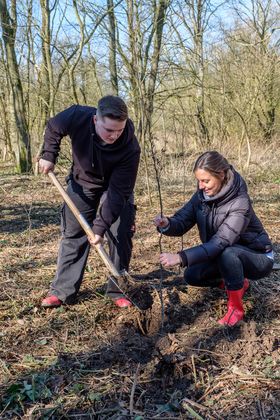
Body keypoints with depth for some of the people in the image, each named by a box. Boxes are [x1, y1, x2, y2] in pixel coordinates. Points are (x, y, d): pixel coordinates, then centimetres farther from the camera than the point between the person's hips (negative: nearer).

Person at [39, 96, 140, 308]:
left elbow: (118, 191, -32)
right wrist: (48, 156, -10)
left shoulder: (130, 148, -36)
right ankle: (63, 291, 12)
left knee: (120, 235, -8)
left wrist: (101, 226, -35)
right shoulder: (78, 117, -32)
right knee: (73, 234, 4)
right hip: (82, 182, 2)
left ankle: (118, 290, 7)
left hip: (115, 187, -2)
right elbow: (53, 128, -7)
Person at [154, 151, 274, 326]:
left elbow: (220, 243, -39)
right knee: (192, 275, -8)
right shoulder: (201, 195, -10)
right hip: (223, 256, 7)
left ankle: (236, 308, -15)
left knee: (227, 253, -36)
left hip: (258, 258, -7)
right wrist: (167, 224, -35)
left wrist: (181, 257, -48)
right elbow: (182, 222, -11)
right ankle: (238, 283, 16)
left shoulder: (240, 203, -31)